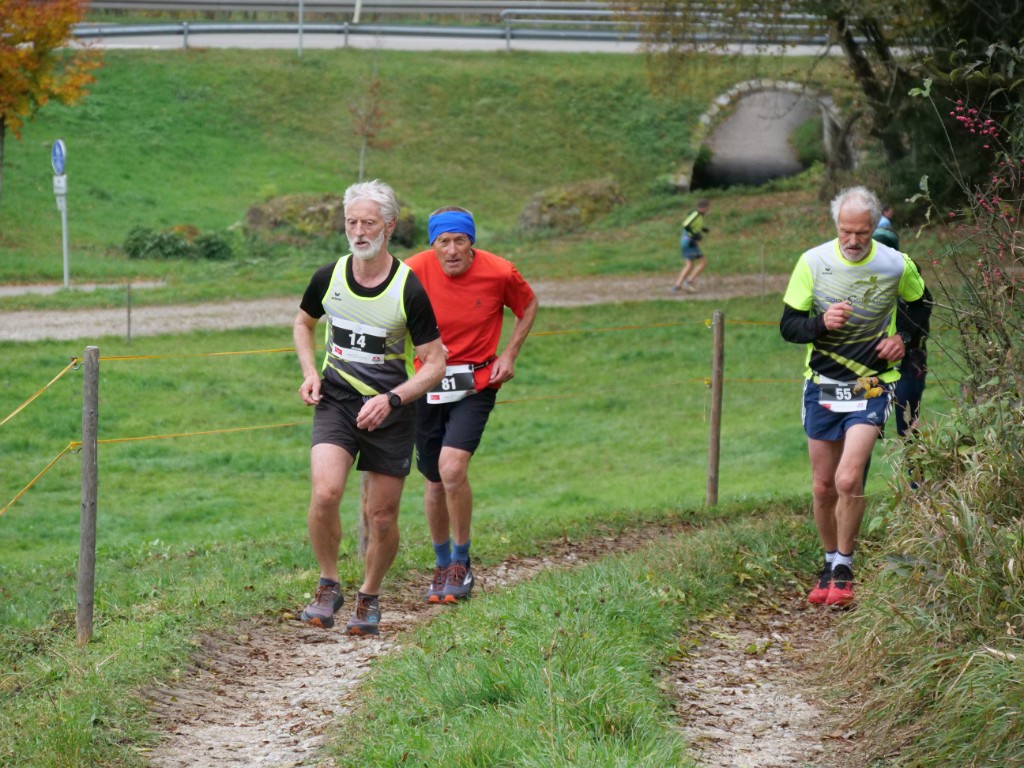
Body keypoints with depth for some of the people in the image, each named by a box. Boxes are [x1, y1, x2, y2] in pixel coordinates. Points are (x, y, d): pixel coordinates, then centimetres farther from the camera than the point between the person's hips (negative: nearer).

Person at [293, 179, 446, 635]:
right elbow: (303, 324, 19)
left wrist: (391, 399, -21)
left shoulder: (409, 290, -12)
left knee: (382, 516, 3)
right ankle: (328, 587, -1)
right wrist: (310, 372, 2)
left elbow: (434, 364, -7)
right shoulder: (329, 278, -2)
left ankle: (369, 599, 28)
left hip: (390, 411, -1)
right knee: (325, 493, -21)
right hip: (336, 401, 1)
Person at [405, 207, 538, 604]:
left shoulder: (500, 273, -12)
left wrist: (510, 354, 0)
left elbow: (528, 306, 10)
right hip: (426, 382, 2)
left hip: (476, 383, -2)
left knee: (452, 467, -21)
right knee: (435, 482, 10)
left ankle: (462, 563, -4)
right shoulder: (414, 272, -13)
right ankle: (442, 566, 32)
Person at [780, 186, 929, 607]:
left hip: (871, 386, -2)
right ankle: (830, 564, 27)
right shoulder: (813, 262, -7)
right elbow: (788, 326, -4)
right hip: (822, 385, 2)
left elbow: (918, 302, 16)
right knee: (823, 486, 7)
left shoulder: (897, 265, -7)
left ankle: (844, 571, -4)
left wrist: (902, 337, -2)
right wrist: (821, 324, -24)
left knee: (848, 480, -18)